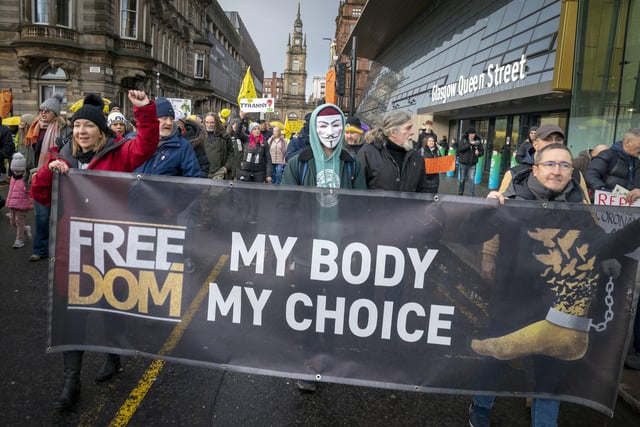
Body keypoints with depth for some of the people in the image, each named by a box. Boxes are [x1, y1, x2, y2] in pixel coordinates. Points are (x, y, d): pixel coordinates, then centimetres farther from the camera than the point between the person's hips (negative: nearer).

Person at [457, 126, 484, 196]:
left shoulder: (478, 141, -1)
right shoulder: (463, 140, -4)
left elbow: (482, 151, 4)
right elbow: (460, 148, -18)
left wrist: (478, 153, -18)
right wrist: (469, 144, -26)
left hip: (472, 164, 0)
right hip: (463, 163, 0)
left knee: (472, 179, -8)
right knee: (462, 179, 12)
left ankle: (471, 195, -3)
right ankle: (460, 193, 27)